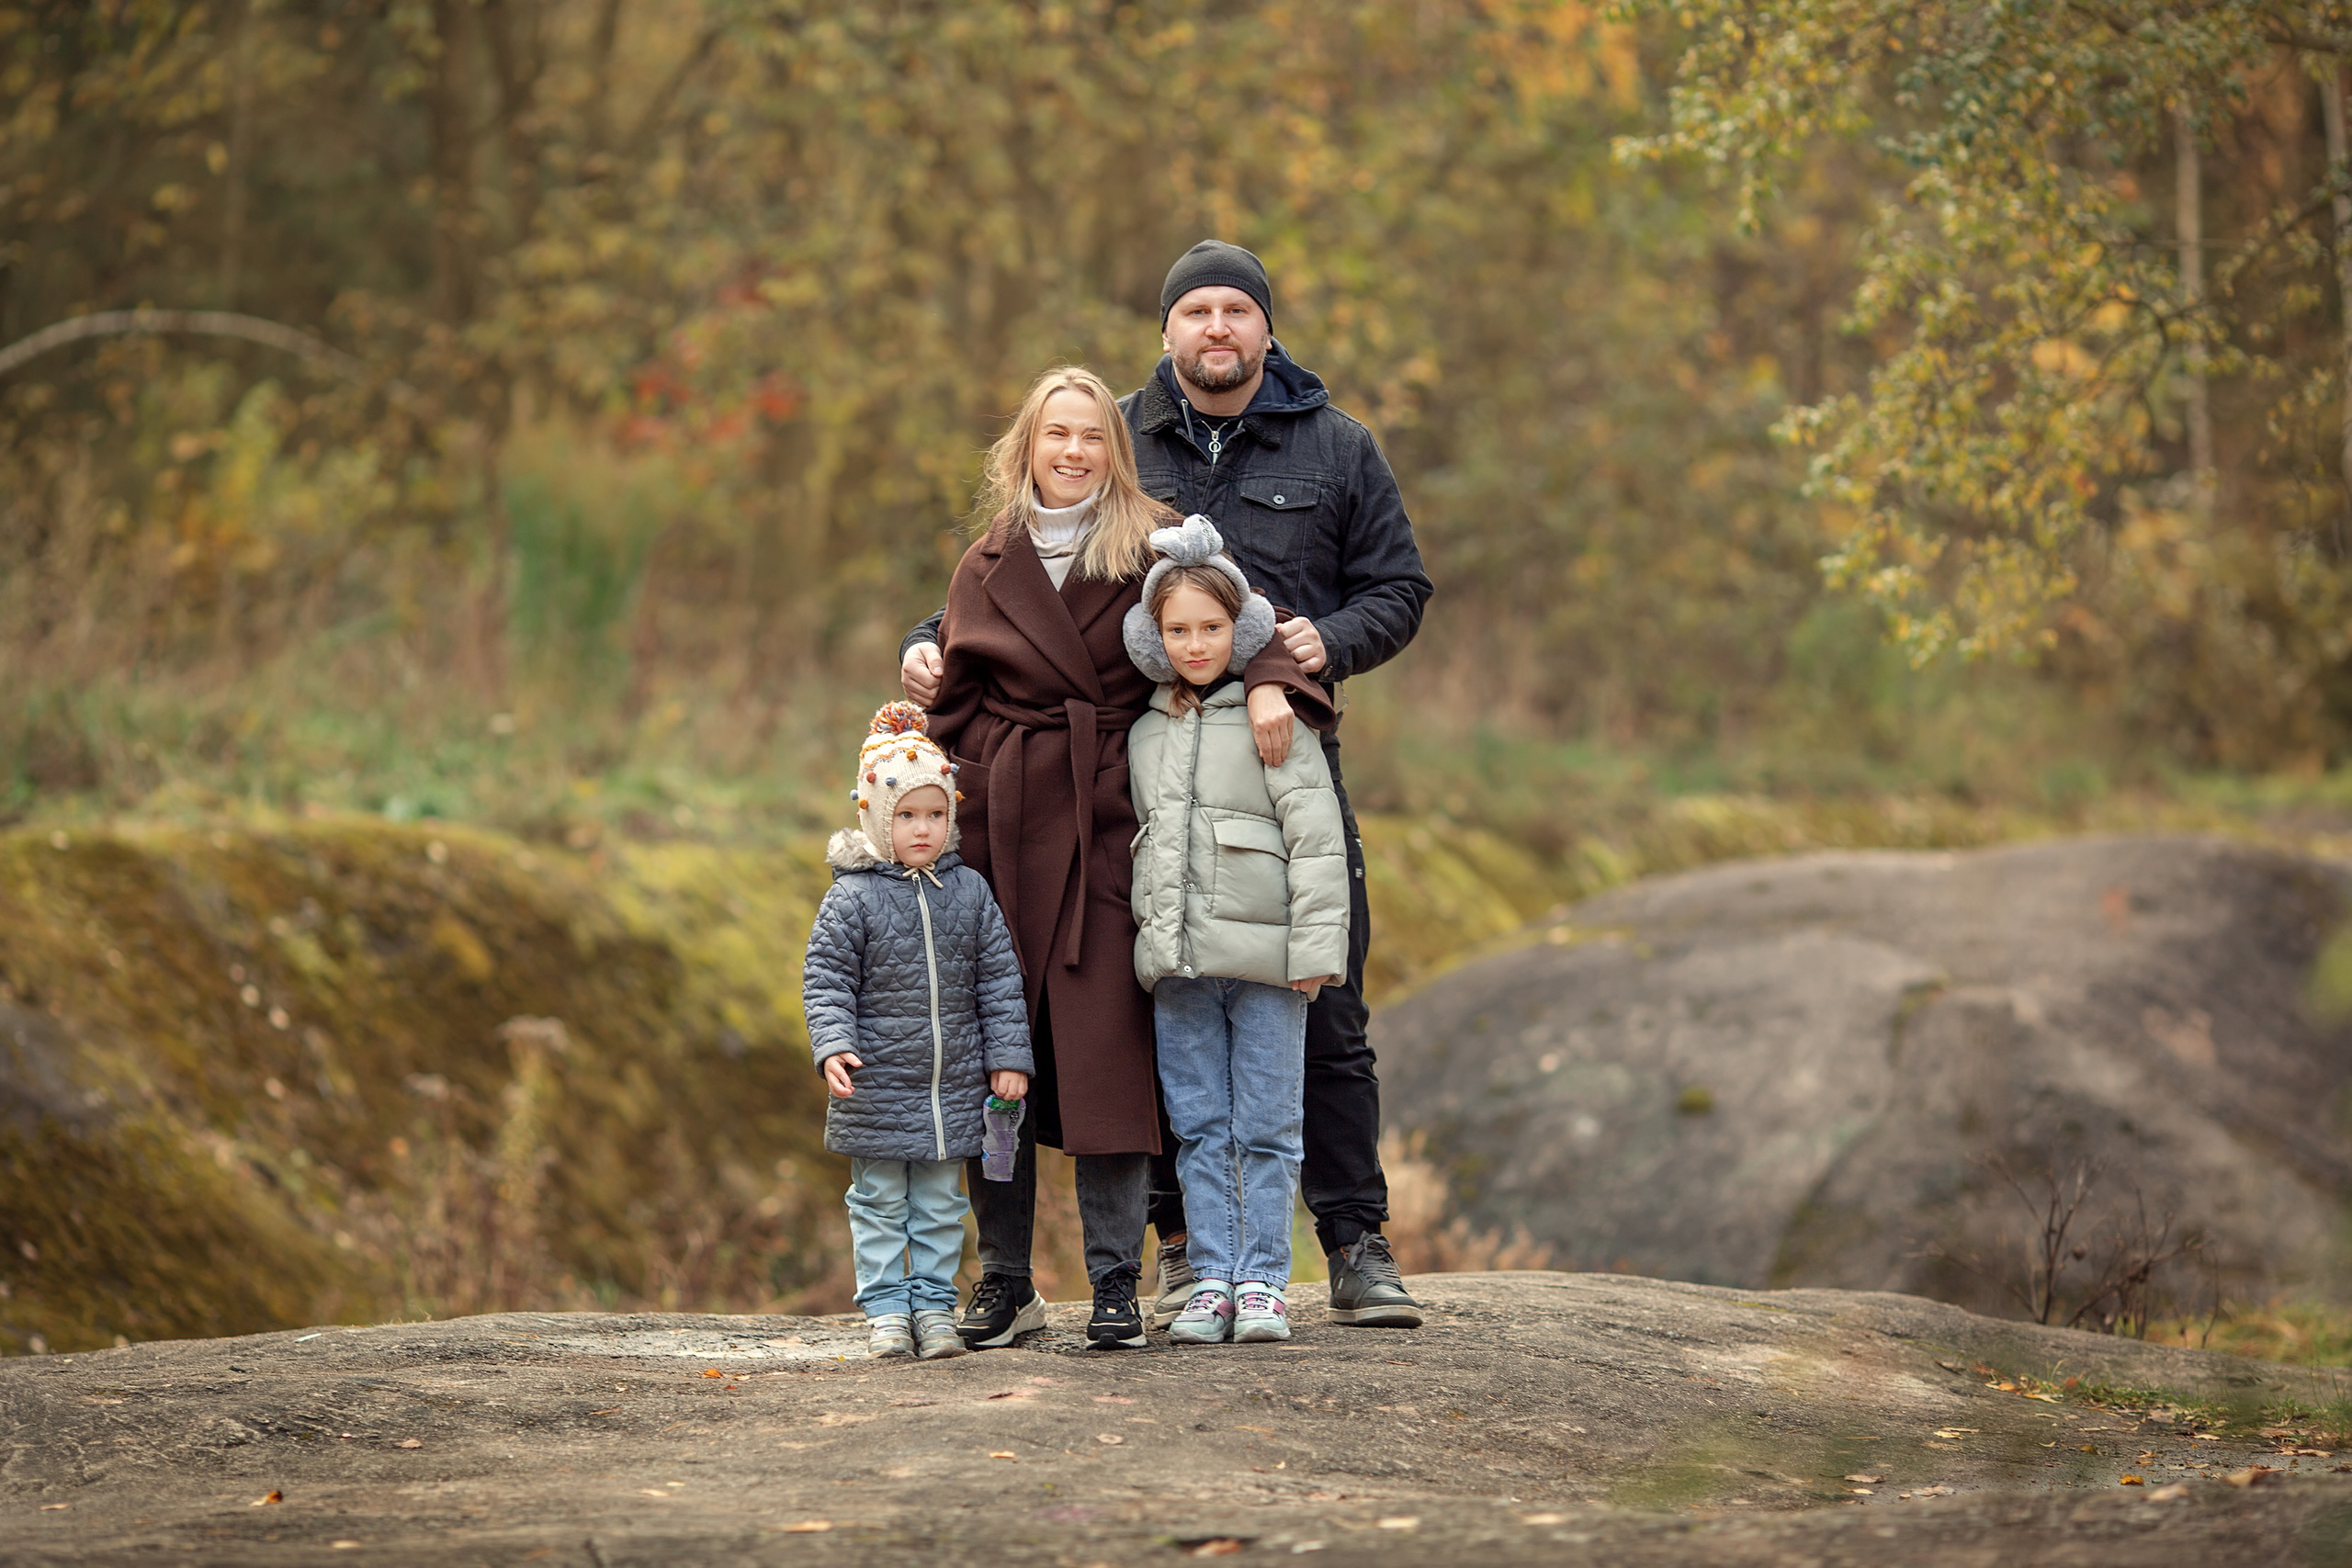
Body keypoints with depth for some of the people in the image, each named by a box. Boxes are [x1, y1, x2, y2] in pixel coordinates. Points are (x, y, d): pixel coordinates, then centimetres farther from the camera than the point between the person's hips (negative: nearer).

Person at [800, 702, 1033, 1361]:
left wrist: (1008, 1056, 3)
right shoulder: (852, 898, -7)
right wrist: (832, 1047, -21)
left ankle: (934, 1302, 16)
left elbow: (999, 978, 7)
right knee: (880, 1201, 4)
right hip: (876, 1085, -3)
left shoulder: (969, 891, 3)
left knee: (940, 1203, 9)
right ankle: (887, 1307, 11)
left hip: (953, 1085, 3)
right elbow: (826, 980, -7)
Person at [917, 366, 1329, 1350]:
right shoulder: (985, 568, 12)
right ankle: (1003, 1284, 10)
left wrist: (1270, 680, -21)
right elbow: (951, 711, 13)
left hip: (1109, 823, -2)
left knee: (1107, 1048, -7)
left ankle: (1116, 1285, -2)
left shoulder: (1154, 547, 5)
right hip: (1000, 821, 2)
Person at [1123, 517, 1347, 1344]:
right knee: (1199, 1128, 6)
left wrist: (1314, 946, -12)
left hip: (1263, 958, -4)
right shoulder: (1146, 733, 13)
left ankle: (1263, 1281, 6)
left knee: (1266, 1127, 0)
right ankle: (1210, 1279, 10)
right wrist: (1153, 941, 16)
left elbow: (1316, 835, -7)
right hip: (1177, 962, 5)